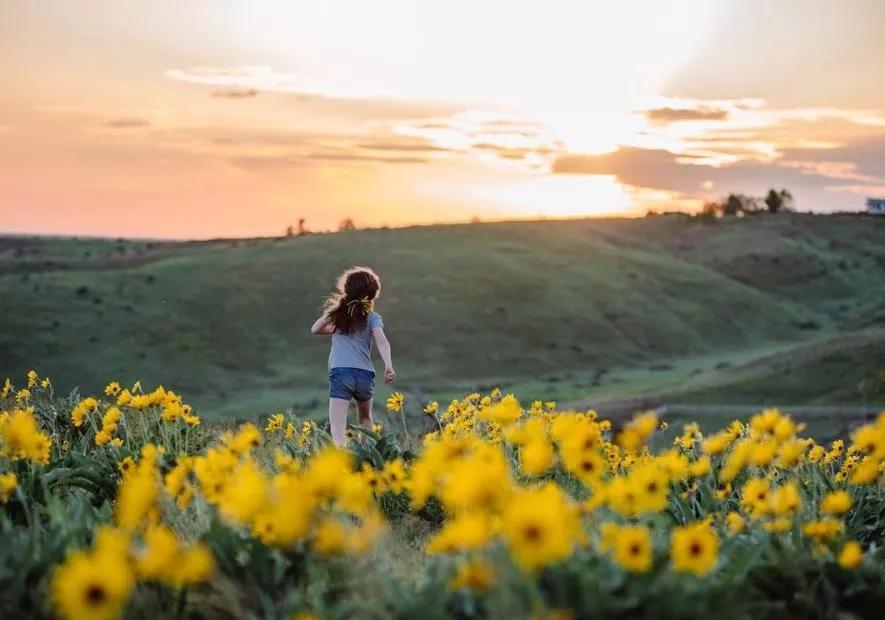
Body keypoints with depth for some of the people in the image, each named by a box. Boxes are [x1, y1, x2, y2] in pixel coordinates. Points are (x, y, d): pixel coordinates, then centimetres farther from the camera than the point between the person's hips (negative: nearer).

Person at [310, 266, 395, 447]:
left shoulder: (337, 310, 12)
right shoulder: (372, 316, 7)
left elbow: (315, 329, 20)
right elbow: (381, 340, -10)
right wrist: (388, 365, -22)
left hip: (340, 372, -1)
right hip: (365, 374, 2)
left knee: (337, 426, -12)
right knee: (365, 418, 30)